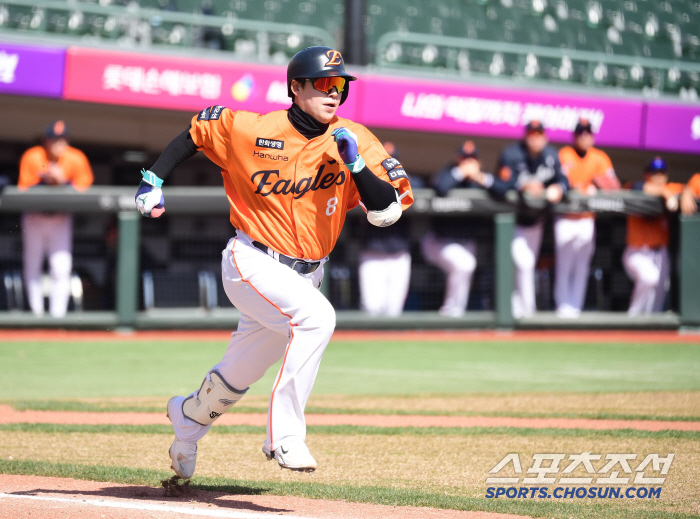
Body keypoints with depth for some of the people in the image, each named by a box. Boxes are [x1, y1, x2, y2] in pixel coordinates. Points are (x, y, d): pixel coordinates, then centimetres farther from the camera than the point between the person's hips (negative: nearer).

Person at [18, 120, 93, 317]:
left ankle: (58, 314, -10)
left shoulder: (76, 159, -13)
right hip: (34, 218, 1)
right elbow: (23, 192, -16)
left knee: (62, 267, -12)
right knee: (32, 266, 7)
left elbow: (84, 191, -12)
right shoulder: (31, 158, -16)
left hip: (61, 218, -1)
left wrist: (63, 182, -27)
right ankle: (36, 313, 18)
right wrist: (44, 181, -30)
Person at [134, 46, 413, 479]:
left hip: (304, 275, 4)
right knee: (316, 315, -32)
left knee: (239, 376, 16)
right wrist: (154, 180, -1)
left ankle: (189, 419, 48)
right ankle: (285, 435, -26)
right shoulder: (252, 131, -11)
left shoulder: (353, 140, -6)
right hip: (252, 265, -4)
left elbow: (387, 212, -12)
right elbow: (196, 131, 6)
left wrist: (356, 164, -24)